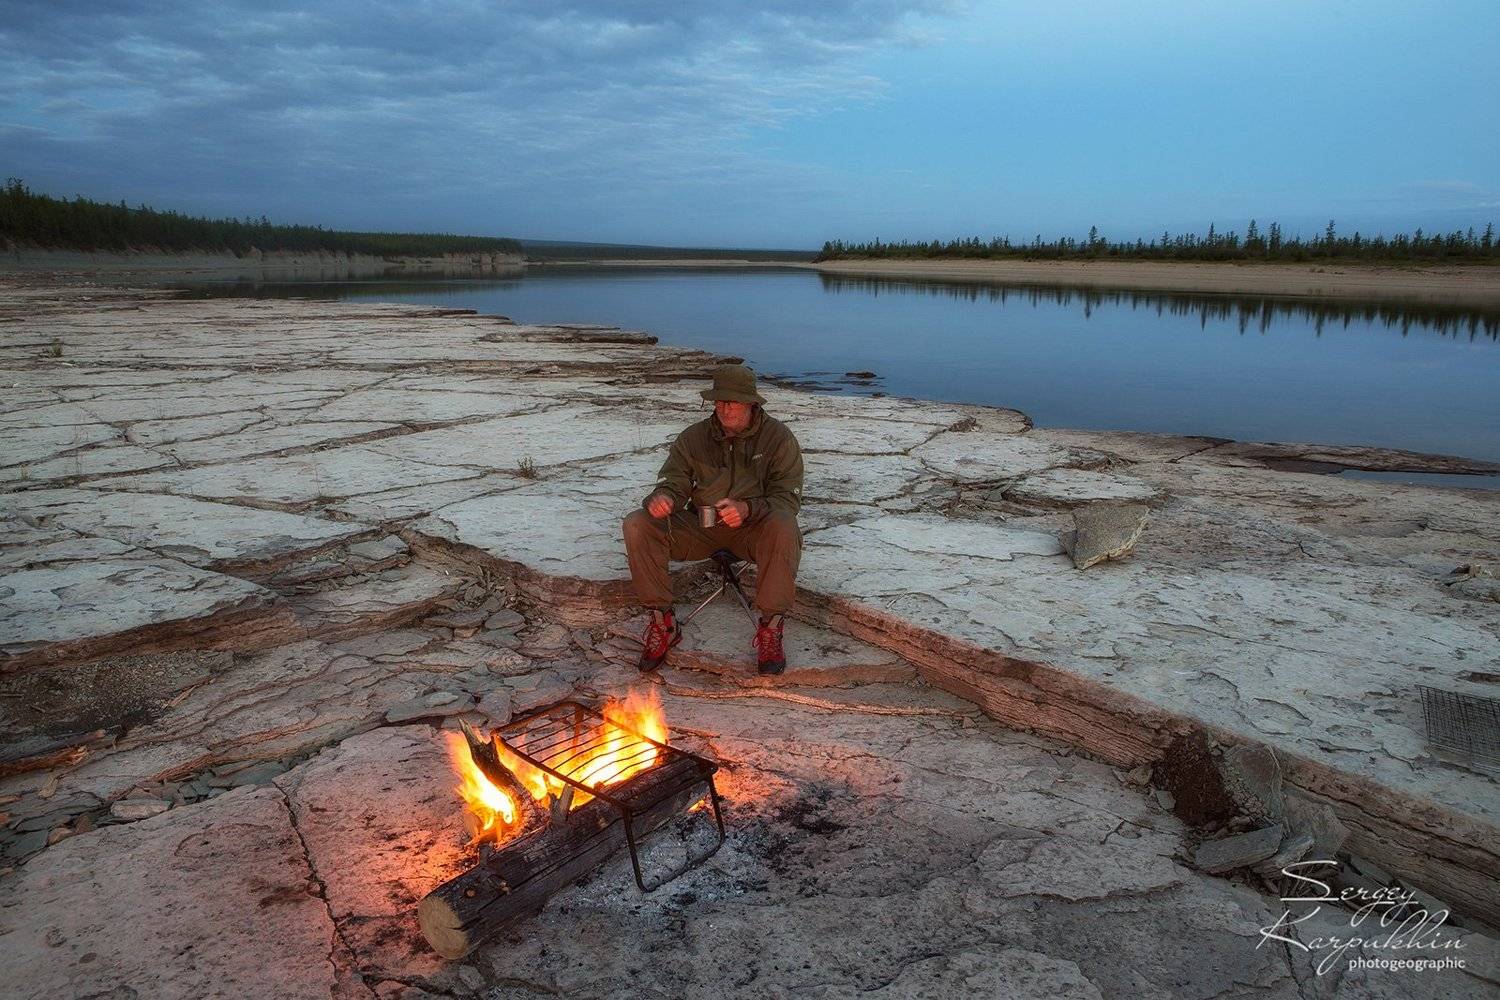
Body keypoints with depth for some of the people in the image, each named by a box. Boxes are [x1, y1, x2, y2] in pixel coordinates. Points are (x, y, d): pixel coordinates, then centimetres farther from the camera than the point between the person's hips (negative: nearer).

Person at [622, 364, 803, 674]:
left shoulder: (778, 437, -6)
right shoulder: (693, 437, 2)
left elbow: (788, 498, -11)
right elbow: (673, 482, 3)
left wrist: (748, 509, -32)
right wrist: (661, 498, -24)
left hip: (753, 528, -2)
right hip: (700, 529, 3)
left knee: (783, 527, -38)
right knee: (637, 525, -20)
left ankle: (770, 627, -24)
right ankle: (662, 620, -10)